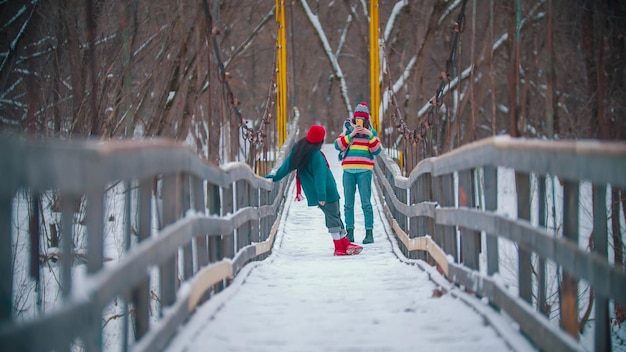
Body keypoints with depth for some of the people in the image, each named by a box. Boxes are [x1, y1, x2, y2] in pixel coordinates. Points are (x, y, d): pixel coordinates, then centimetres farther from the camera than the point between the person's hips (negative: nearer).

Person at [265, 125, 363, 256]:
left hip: (313, 192, 8)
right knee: (333, 216, -3)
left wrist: (276, 177, 21)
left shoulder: (297, 148, 4)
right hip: (327, 191, -8)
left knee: (333, 216, 15)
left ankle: (344, 242, 19)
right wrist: (321, 196, -25)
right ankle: (340, 247, -3)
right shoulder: (316, 155, -18)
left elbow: (288, 164, 10)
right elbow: (320, 176, -22)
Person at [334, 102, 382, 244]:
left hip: (364, 171, -2)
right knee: (348, 203, 4)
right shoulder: (347, 130, 10)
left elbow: (377, 150, 0)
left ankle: (369, 232, -7)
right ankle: (349, 232, 9)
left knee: (366, 202, -8)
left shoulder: (371, 132, 9)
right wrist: (351, 134, -11)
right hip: (348, 170, 2)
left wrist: (370, 135, -11)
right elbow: (338, 145, -3)